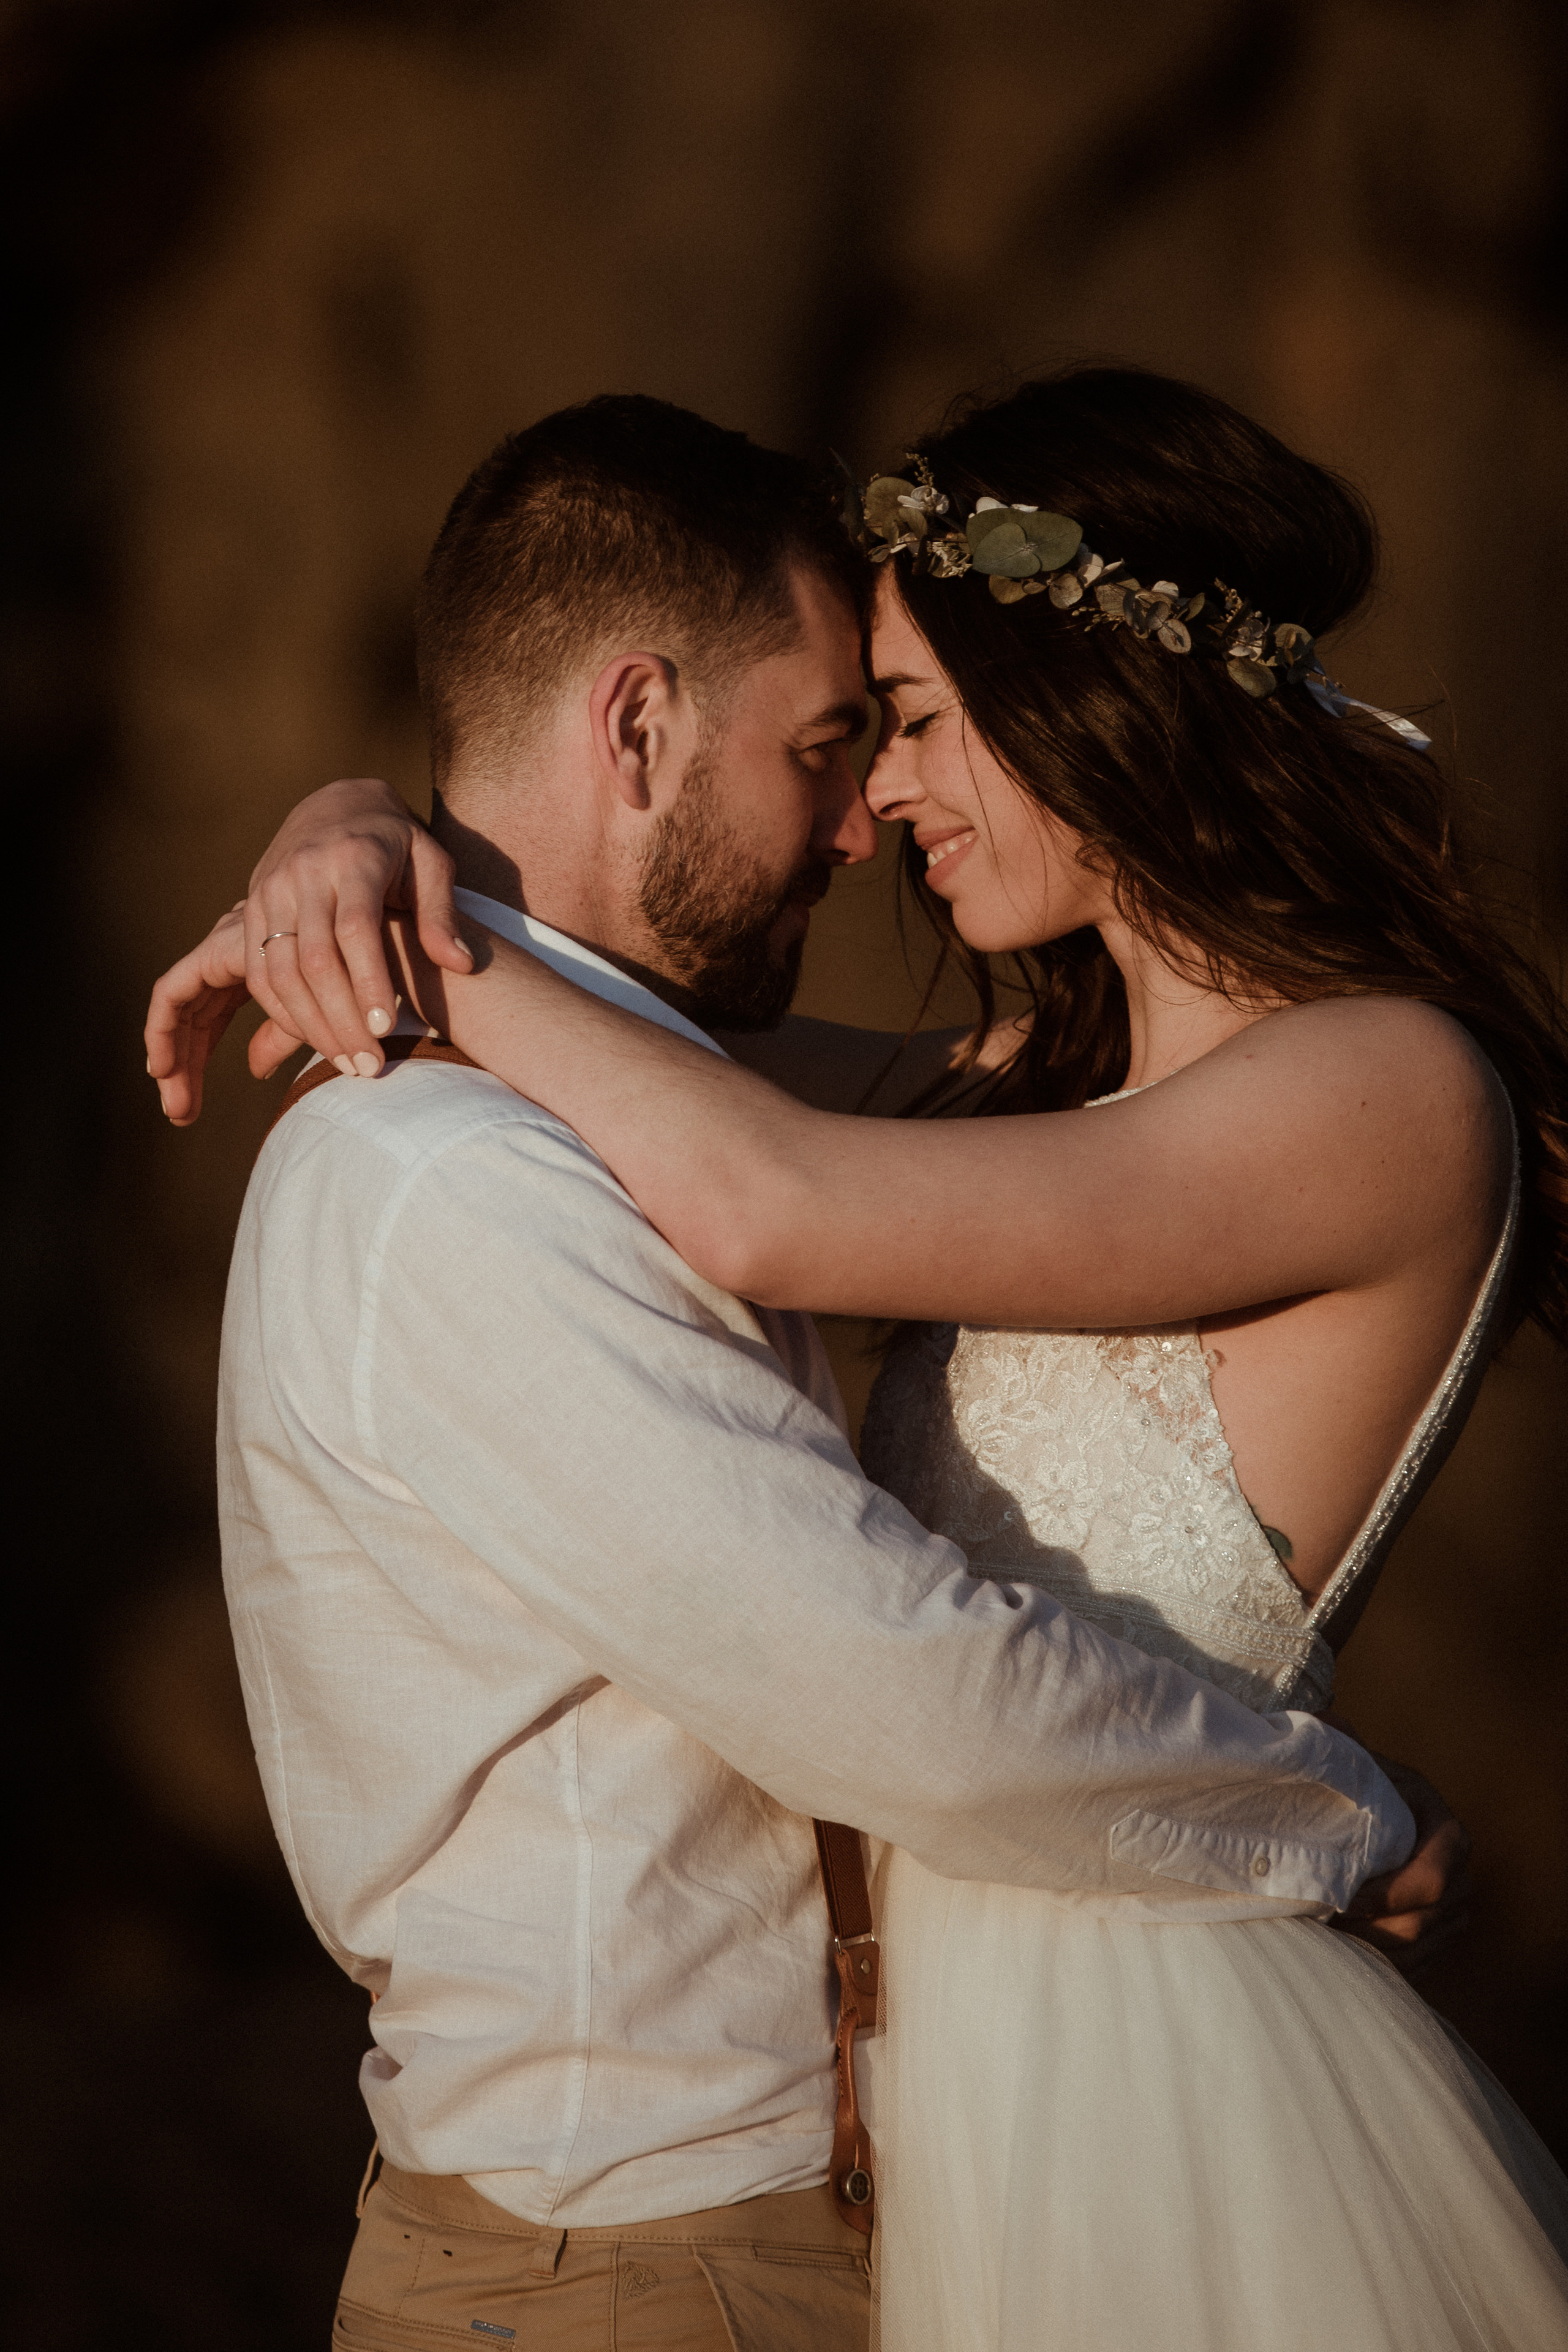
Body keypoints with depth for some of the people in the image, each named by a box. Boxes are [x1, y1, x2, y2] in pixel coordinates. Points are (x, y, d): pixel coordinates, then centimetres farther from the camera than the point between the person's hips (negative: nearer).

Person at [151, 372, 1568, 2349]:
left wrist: (428, 941, -13)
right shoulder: (1068, 1070, 11)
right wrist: (353, 849, -2)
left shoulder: (1394, 1089, -17)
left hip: (1154, 2091, -8)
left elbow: (774, 1213, -27)